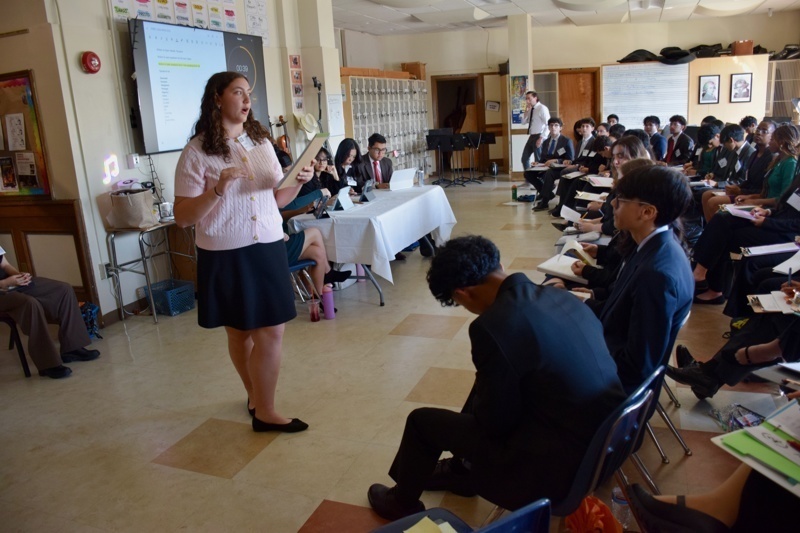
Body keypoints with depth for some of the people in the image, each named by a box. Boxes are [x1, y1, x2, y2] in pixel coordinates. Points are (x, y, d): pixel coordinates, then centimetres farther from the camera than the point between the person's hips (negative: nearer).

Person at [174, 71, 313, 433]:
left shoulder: (260, 142, 8)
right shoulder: (198, 152, -8)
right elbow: (182, 217, -11)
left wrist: (299, 182, -5)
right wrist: (218, 189, -24)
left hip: (268, 248, 5)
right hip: (225, 256, -4)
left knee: (269, 330, 6)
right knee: (240, 333, 7)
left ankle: (258, 401, 26)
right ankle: (263, 410, 22)